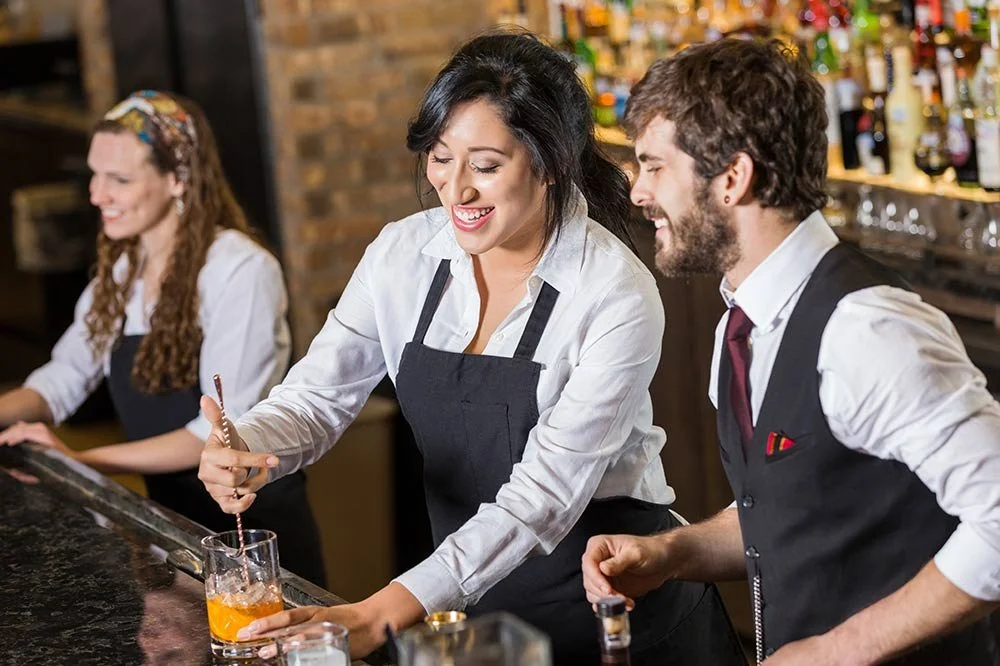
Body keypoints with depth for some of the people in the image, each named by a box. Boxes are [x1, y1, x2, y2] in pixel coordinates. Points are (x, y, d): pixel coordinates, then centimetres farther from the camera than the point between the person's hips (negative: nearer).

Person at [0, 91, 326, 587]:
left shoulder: (241, 271, -19)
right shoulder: (120, 271, 6)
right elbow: (61, 381, 4)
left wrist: (83, 462, -23)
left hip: (257, 526, -7)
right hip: (173, 520, 7)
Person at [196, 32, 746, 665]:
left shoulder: (618, 298, -21)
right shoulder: (404, 254, -7)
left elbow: (543, 496, -27)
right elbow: (317, 396, -5)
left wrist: (379, 615, -37)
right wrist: (244, 452, -29)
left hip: (614, 605, -4)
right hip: (474, 601, 4)